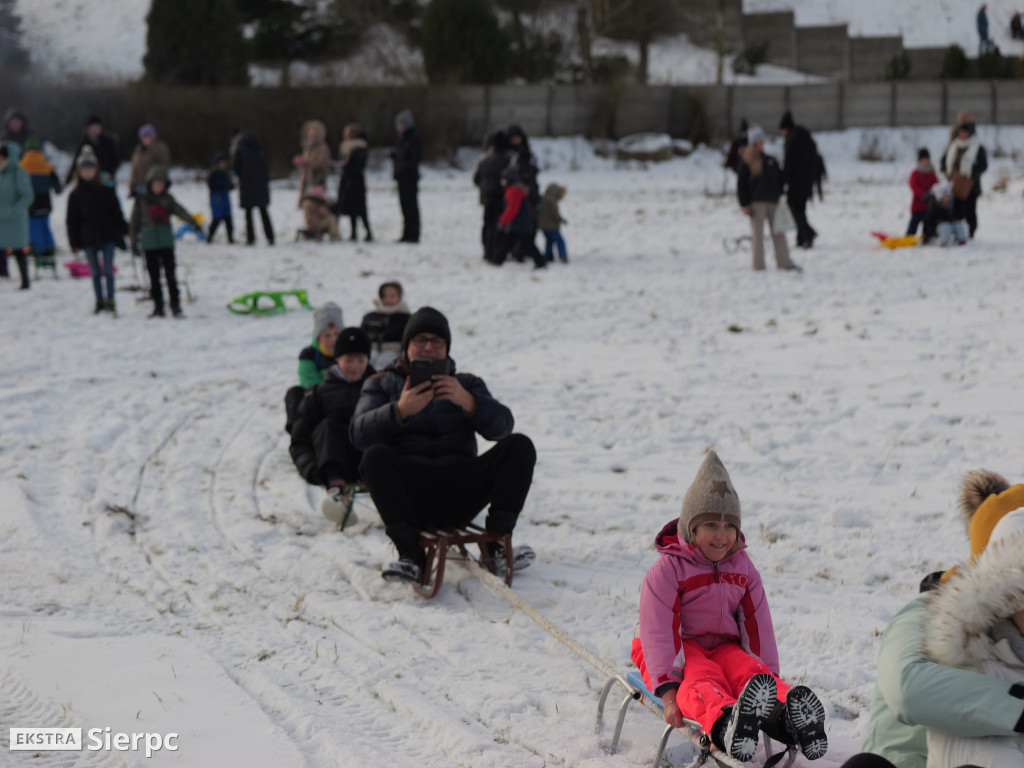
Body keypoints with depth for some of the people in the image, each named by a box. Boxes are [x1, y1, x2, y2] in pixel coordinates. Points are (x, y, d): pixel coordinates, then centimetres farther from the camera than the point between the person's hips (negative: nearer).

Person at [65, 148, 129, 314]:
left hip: (107, 235, -1)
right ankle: (99, 301, 17)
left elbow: (116, 213, 7)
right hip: (88, 238, 1)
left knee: (108, 270, -5)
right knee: (95, 271, 7)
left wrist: (124, 230, 3)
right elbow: (71, 220, 5)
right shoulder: (75, 195, 2)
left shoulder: (106, 191, 1)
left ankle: (110, 300, 4)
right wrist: (74, 242, 0)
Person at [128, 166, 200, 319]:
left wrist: (193, 222, -24)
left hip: (166, 242, 0)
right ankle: (158, 307, 11)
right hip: (149, 243, 0)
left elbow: (180, 211, -8)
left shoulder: (168, 199, 4)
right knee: (154, 276, 5)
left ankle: (176, 306, 1)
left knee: (170, 274, -2)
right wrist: (134, 240, 7)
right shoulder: (141, 199, 2)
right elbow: (135, 220, 7)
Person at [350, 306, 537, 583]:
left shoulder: (468, 384, 22)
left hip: (459, 492, 2)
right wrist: (400, 411, -21)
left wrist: (467, 402, -18)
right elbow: (359, 435, -3)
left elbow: (501, 426, 2)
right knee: (375, 456, -33)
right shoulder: (382, 384, 17)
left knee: (520, 446, -18)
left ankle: (497, 542, -18)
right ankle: (410, 554, -31)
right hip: (409, 492, -2)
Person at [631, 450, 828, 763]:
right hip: (681, 648, -5)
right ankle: (725, 725, -74)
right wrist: (667, 687, -28)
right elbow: (658, 631, -18)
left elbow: (756, 623, 8)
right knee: (701, 680, -38)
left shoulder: (742, 567, 6)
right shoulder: (667, 570, -13)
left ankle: (790, 716, -61)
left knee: (748, 670, -29)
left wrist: (768, 674, 0)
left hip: (723, 645, 5)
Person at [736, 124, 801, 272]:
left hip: (773, 201, 4)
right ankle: (759, 265, 3)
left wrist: (780, 196, 11)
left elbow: (779, 180, 19)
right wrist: (745, 204, -8)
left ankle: (784, 262, 4)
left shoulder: (771, 160, 14)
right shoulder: (746, 162, -1)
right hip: (756, 203, -4)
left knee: (778, 232, 2)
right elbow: (741, 184, -3)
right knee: (758, 234, -1)